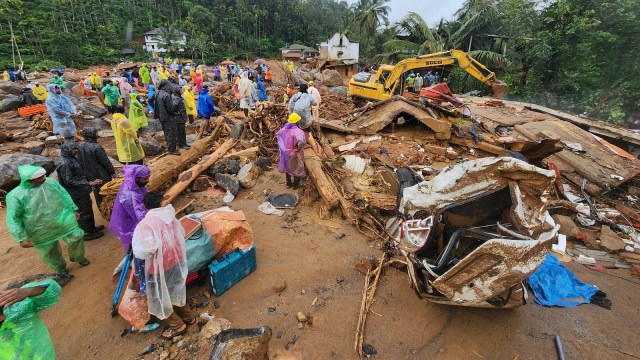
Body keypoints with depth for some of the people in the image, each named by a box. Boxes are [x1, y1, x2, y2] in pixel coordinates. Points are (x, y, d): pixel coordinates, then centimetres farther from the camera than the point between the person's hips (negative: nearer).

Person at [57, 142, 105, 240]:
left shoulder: (71, 158, 4)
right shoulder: (64, 164, -24)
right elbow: (69, 181, -25)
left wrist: (89, 182, 18)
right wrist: (89, 183, -27)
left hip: (82, 191, 9)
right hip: (77, 193, -9)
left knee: (88, 208, 21)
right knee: (85, 211, 3)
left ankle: (91, 227, 37)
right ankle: (86, 233, 19)